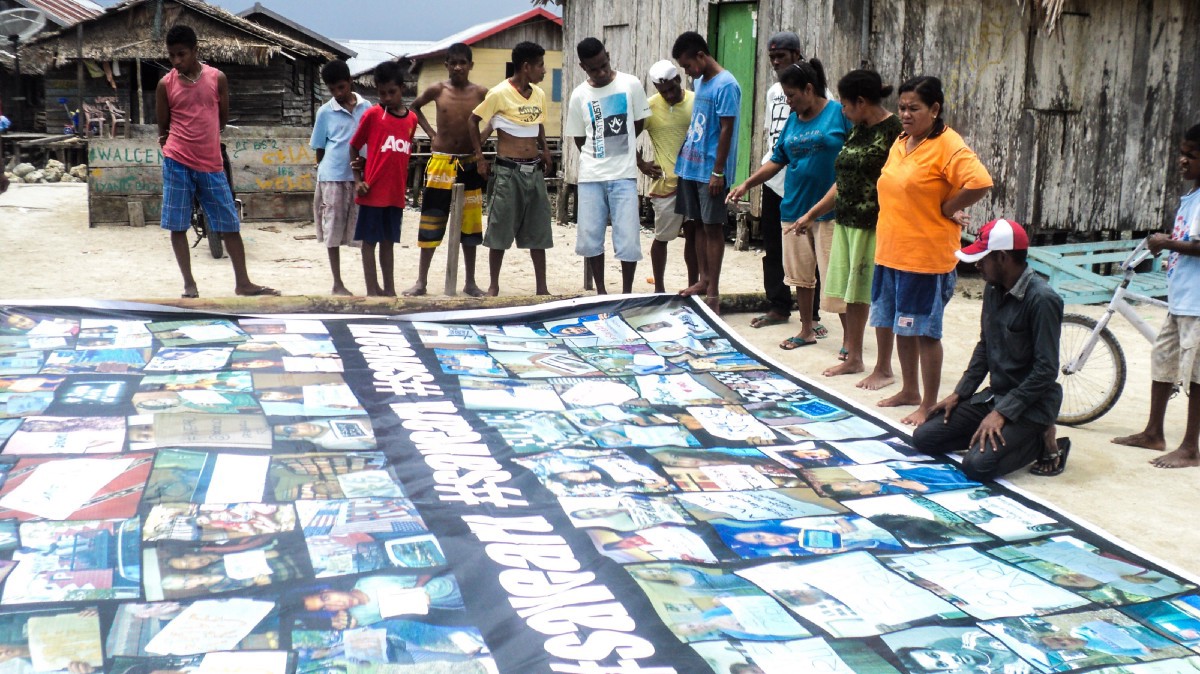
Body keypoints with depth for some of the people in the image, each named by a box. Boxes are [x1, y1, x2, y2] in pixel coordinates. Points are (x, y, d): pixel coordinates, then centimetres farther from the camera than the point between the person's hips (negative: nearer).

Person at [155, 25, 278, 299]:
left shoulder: (217, 78, 1)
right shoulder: (165, 84, 0)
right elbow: (162, 127, 9)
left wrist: (204, 141, 12)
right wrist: (175, 148, 8)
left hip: (211, 164, 1)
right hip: (177, 163, -1)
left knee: (230, 224, 4)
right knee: (177, 226, 1)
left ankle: (242, 282, 13)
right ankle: (189, 284, 12)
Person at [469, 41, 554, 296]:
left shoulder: (539, 94, 8)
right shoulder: (499, 93, -10)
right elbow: (473, 120, -2)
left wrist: (545, 149, 6)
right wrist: (479, 157, -3)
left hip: (534, 170, 6)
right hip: (508, 170, -6)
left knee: (538, 230, 6)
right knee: (500, 229, 1)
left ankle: (541, 287, 12)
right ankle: (494, 286, 11)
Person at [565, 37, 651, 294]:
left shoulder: (631, 85, -2)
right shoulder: (579, 96, 2)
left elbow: (639, 124, 9)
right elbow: (579, 139, 10)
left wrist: (619, 148, 11)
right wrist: (599, 154, 4)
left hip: (623, 176, -2)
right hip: (590, 177, 2)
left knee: (628, 239, -4)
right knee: (590, 238, 4)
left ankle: (627, 294, 10)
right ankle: (601, 291, 19)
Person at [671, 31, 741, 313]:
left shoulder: (726, 85, -14)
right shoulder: (699, 82, 13)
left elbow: (726, 130, -16)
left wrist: (718, 171, -18)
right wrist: (682, 158, 14)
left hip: (710, 170, -8)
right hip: (691, 165, 8)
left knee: (712, 227, -2)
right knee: (698, 224, 13)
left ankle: (714, 291, 3)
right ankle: (704, 279, 24)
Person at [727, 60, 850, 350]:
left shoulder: (839, 113, -7)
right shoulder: (793, 120, 12)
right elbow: (777, 160, 16)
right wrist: (747, 184, 8)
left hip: (830, 210, -6)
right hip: (795, 207, 6)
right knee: (800, 273, 13)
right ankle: (806, 330, 28)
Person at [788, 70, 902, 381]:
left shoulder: (894, 131, -13)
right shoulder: (858, 130, 13)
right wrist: (812, 214, 23)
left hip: (876, 229, -8)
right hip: (847, 224, 8)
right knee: (852, 295, 14)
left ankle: (884, 369, 11)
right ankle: (853, 358, 27)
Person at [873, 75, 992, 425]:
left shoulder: (948, 145, -15)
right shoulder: (901, 143, 12)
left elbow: (980, 183, -27)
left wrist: (946, 209, -15)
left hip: (927, 256, -8)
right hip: (891, 252, 8)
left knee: (924, 331, 0)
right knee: (900, 326, 17)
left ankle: (929, 404, 10)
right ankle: (909, 390, 32)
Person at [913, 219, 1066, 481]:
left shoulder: (1042, 299, -21)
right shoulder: (993, 290, 5)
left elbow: (1046, 371, -21)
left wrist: (1001, 413, -23)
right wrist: (958, 394, 8)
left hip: (1030, 404, -8)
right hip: (995, 395, 8)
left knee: (978, 465, -26)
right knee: (924, 438, -1)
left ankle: (1041, 441, 1)